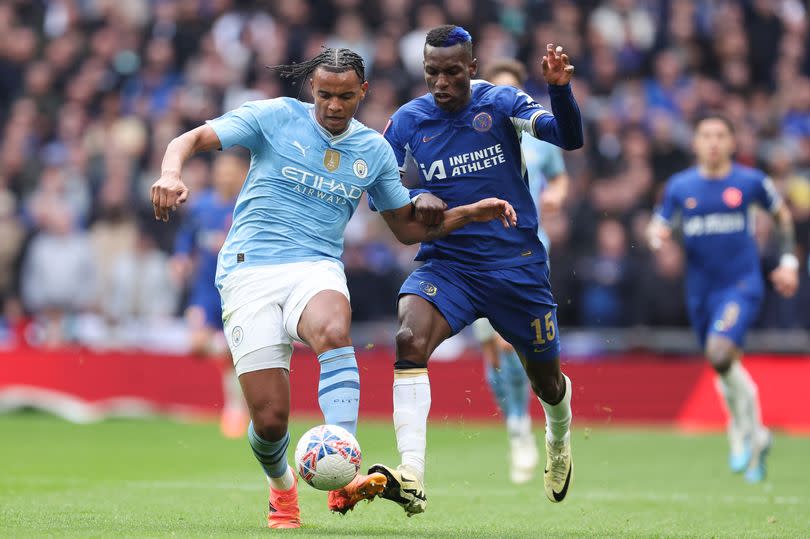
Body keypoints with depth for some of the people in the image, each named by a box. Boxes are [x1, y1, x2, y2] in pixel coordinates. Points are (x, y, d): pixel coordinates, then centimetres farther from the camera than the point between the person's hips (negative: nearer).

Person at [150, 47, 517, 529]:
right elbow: (192, 140, -3)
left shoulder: (374, 150, 12)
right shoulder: (276, 116, 1)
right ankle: (282, 486, 27)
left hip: (318, 268, 2)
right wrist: (171, 175, -24)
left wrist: (472, 213, 12)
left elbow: (409, 227, 24)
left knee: (334, 331, -38)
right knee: (270, 420, -11)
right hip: (250, 272, -2)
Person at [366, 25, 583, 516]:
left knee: (546, 380, 13)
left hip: (517, 264, 0)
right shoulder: (407, 121, -1)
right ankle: (412, 478, -38)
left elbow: (569, 139, -17)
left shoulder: (500, 103, -5)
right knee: (408, 339, -30)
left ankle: (560, 437, 51)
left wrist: (560, 88, -35)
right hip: (446, 264, 0)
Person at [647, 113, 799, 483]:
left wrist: (788, 262, 9)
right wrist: (657, 235, -13)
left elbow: (782, 215, 14)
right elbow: (659, 228, 10)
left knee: (720, 353, -25)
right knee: (725, 368, 10)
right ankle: (754, 438, 29)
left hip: (742, 283, -4)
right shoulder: (680, 186, 3)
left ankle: (746, 429, -5)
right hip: (701, 289, 4)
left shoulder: (751, 182, -2)